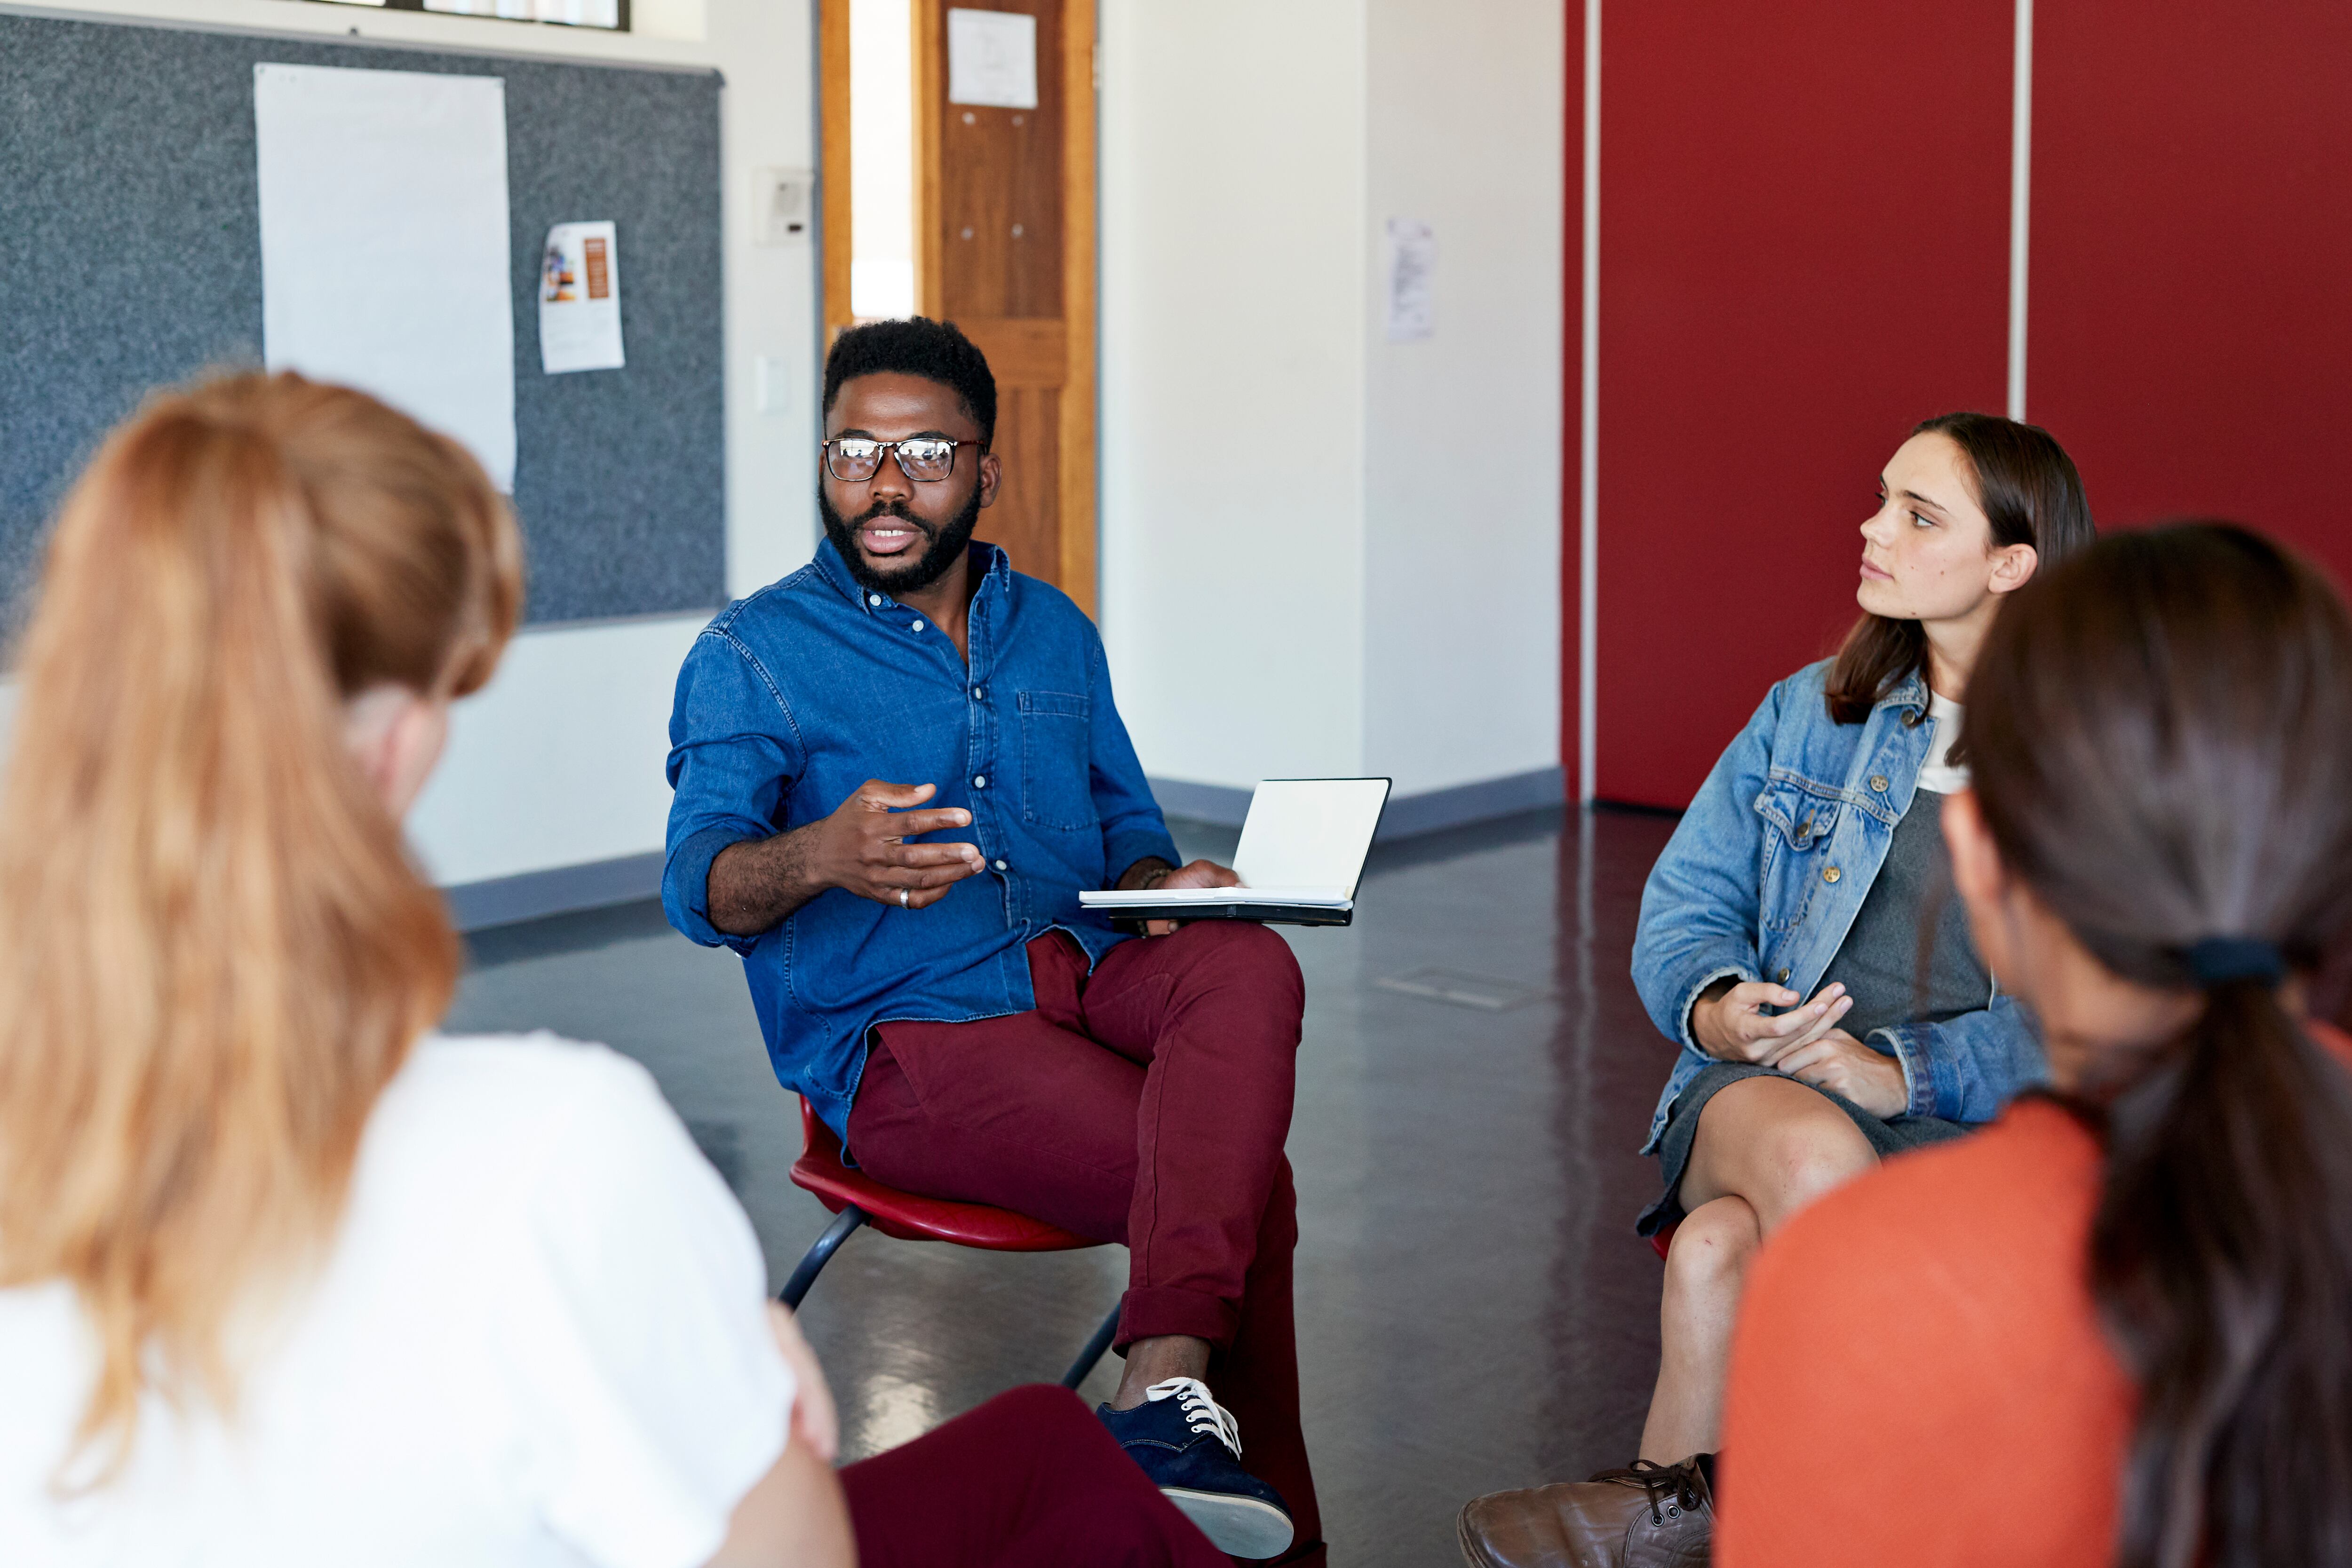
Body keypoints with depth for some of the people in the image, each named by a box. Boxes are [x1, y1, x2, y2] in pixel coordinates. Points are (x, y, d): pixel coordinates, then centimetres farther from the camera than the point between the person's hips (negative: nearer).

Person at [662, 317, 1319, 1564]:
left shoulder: (1053, 632, 21)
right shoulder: (752, 656, 4)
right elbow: (703, 885, -10)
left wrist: (1175, 888, -1)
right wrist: (820, 857, -35)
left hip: (1082, 970, 5)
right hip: (906, 1037, -5)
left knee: (1250, 966, -32)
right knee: (1246, 1185, -27)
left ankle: (1164, 1394, -42)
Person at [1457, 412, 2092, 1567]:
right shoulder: (1813, 711, 15)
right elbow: (1684, 901, 14)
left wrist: (1905, 1070, -20)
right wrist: (1712, 1006, -10)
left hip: (1980, 1127, -3)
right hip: (1766, 1090, 3)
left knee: (1721, 1246, -33)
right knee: (1812, 1154, -35)